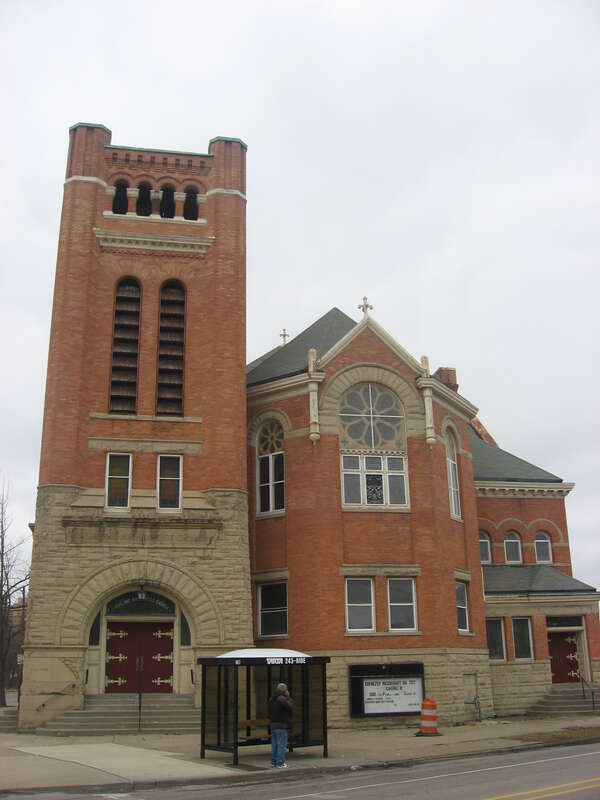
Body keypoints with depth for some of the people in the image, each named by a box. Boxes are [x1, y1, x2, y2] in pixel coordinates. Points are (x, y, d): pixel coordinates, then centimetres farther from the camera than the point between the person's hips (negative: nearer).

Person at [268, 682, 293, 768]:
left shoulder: (272, 699, 12)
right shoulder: (282, 699, -15)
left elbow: (270, 712, 14)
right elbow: (290, 707, -16)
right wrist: (288, 697, -7)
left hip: (273, 724, 8)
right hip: (281, 725, -8)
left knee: (274, 744, 12)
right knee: (282, 744, -5)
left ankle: (273, 762, 15)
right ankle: (280, 763, -5)